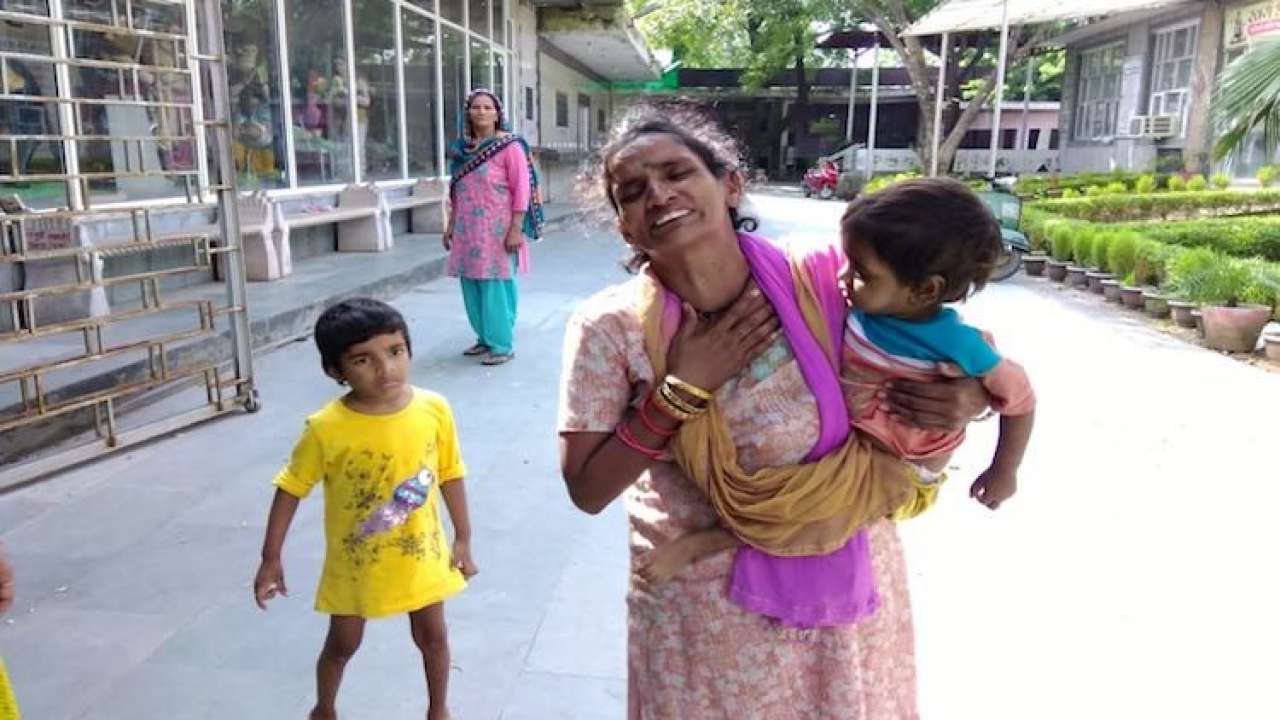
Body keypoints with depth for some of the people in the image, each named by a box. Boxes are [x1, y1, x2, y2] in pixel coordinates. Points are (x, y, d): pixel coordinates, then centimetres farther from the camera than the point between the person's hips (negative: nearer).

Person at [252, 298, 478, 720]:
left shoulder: (434, 410, -17)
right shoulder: (326, 429, -22)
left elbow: (450, 475, -4)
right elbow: (291, 490, -10)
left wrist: (463, 539, 2)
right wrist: (271, 558, -6)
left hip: (421, 553, 2)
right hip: (355, 560, -1)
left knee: (432, 636, 18)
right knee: (342, 644, 20)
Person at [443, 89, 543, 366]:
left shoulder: (509, 146, -7)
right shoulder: (460, 148, 11)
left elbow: (522, 189, -10)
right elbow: (455, 191, 17)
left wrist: (516, 229, -16)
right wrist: (450, 226, 15)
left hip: (497, 229, -6)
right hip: (468, 229, 6)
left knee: (497, 287, -4)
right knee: (471, 286, 10)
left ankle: (502, 345, 6)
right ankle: (485, 338, 24)